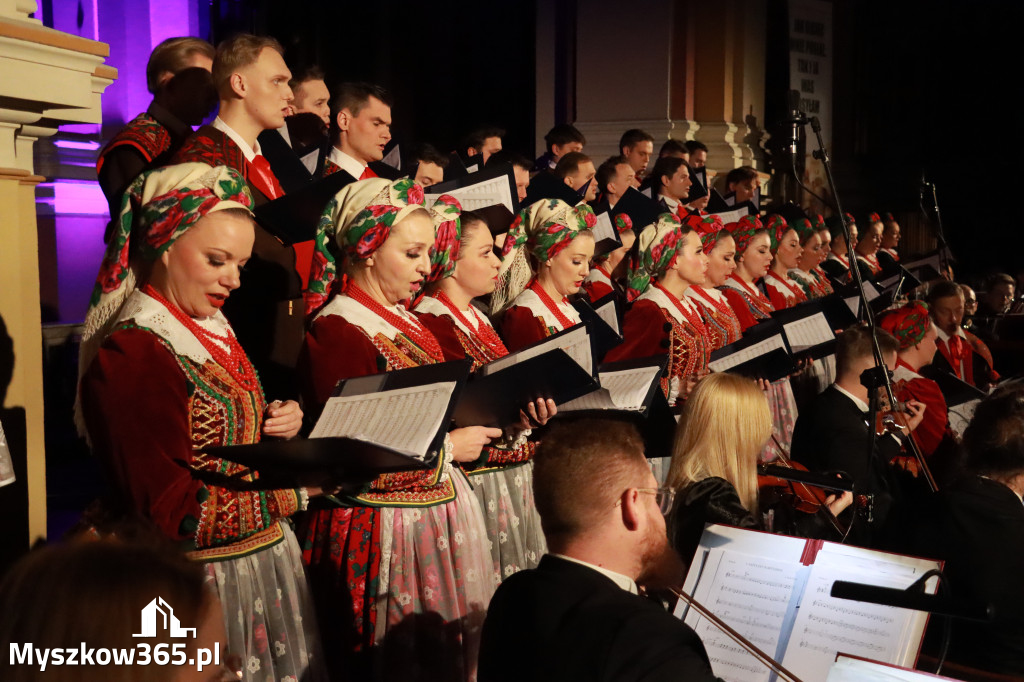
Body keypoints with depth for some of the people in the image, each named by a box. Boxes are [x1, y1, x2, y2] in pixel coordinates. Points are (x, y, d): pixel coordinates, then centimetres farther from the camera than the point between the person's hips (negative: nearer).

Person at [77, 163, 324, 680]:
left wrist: (277, 425, -2)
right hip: (206, 583, -8)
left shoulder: (212, 328, 7)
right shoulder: (130, 357, -20)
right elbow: (174, 515, -22)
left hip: (266, 558, 8)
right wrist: (299, 485, -23)